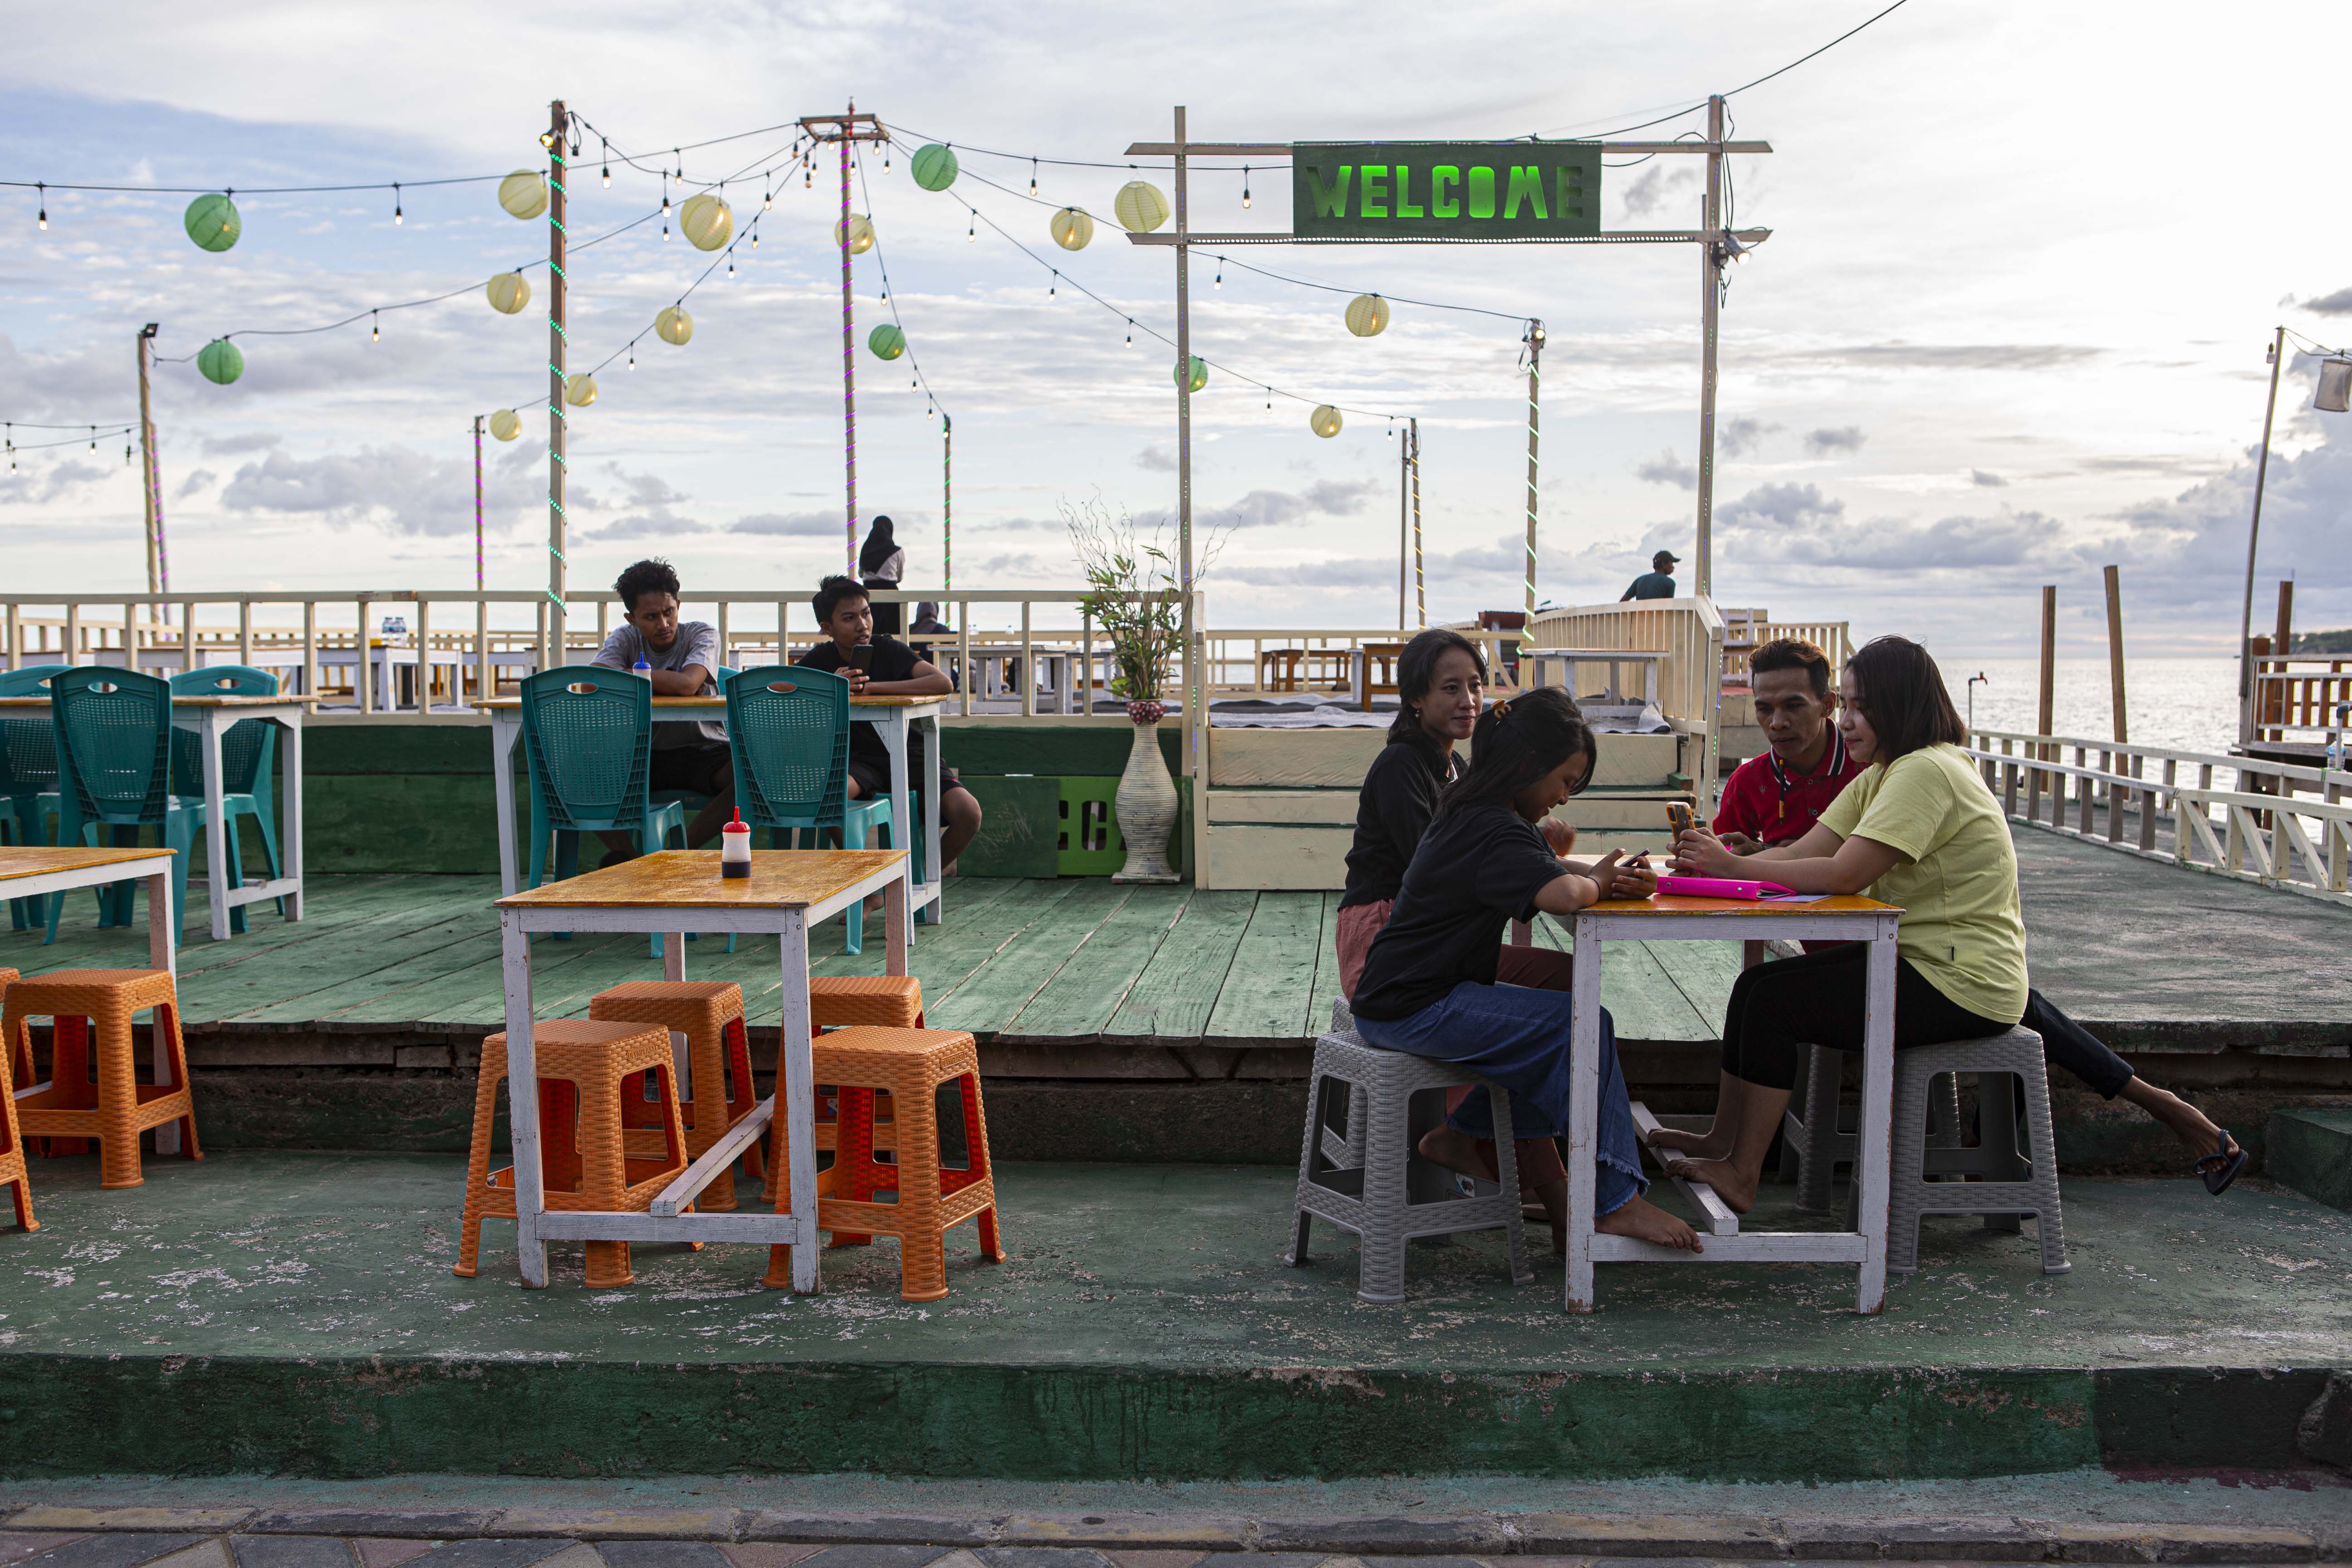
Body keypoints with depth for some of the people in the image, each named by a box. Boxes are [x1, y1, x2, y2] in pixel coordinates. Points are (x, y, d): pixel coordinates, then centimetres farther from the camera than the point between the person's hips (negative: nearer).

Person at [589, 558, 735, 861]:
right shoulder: (625, 639, 3)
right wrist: (666, 685, -19)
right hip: (643, 757, 2)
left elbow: (687, 684, -25)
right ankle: (628, 854, -17)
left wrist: (629, 676, -12)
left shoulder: (703, 634, -4)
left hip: (703, 754, -2)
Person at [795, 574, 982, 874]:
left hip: (910, 754, 0)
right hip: (859, 759, 0)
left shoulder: (888, 649, -7)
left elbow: (943, 683, -21)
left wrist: (870, 687, -25)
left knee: (968, 814, -24)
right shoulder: (821, 659, 1)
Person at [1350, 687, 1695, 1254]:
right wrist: (1595, 881, -12)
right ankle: (1617, 1202, -12)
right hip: (1413, 1009, -11)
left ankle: (1462, 1136, 23)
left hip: (1406, 995, 11)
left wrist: (1609, 876, -4)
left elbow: (1547, 866, 18)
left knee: (1551, 1031, 18)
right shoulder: (1495, 834, -21)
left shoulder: (1472, 813, 11)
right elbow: (1563, 895, -36)